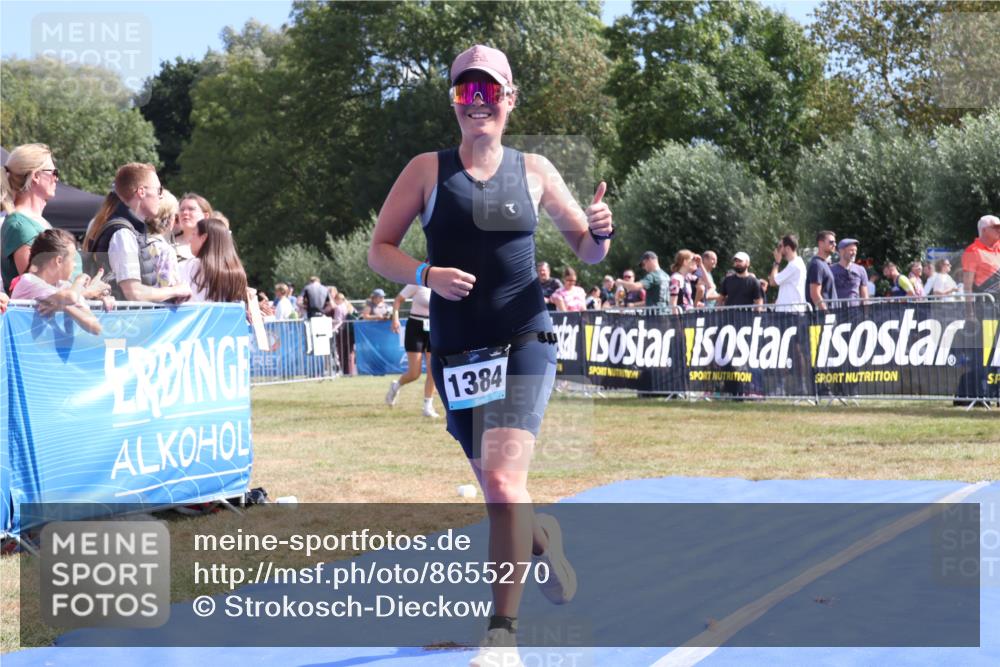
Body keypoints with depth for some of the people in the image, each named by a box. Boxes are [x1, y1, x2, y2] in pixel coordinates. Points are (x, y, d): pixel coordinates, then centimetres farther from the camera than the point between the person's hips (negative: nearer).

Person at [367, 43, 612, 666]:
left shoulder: (534, 170, 3)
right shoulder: (428, 169, 2)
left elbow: (587, 251, 13)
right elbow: (379, 248, 2)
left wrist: (600, 231, -11)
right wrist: (426, 275, -17)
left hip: (524, 343, -2)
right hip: (456, 352, 2)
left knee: (504, 481, -20)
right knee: (499, 492, 14)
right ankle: (544, 537, 49)